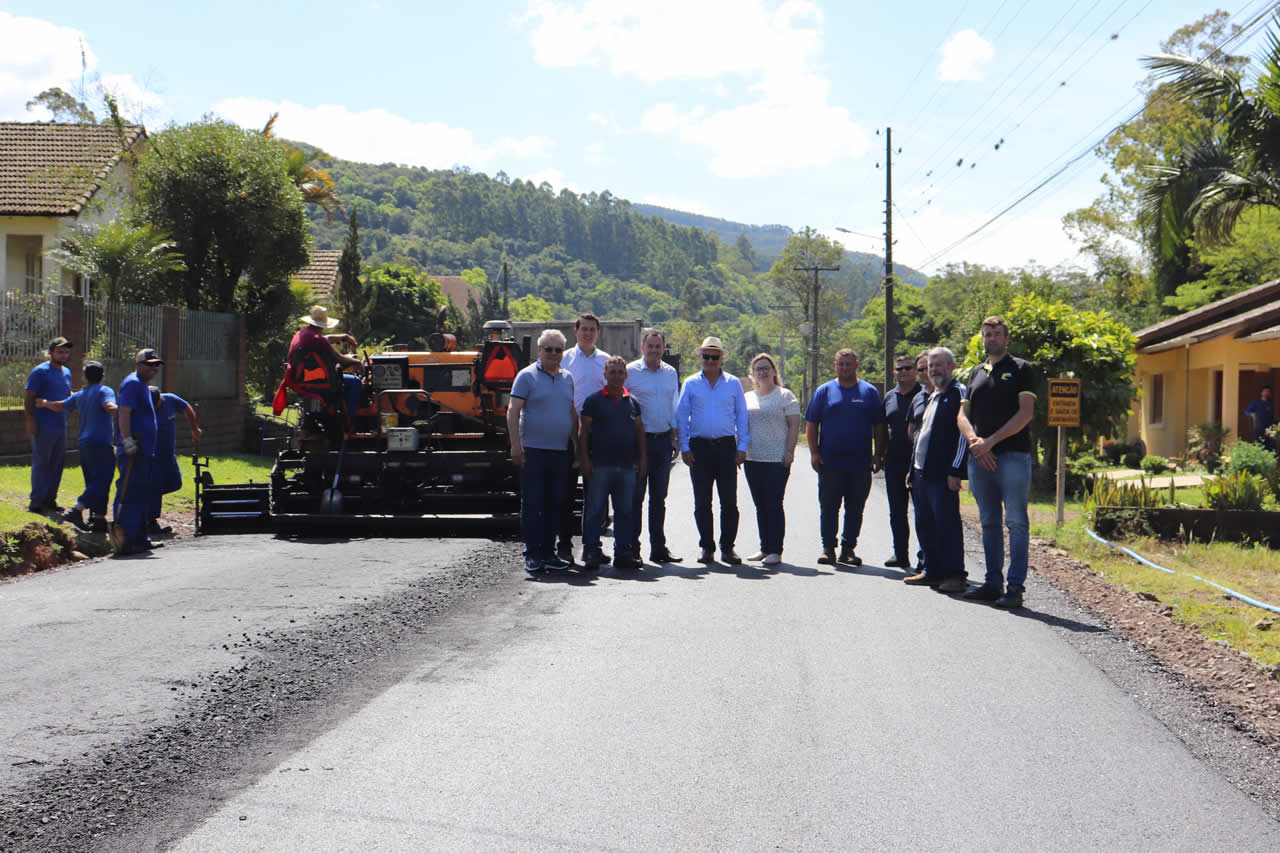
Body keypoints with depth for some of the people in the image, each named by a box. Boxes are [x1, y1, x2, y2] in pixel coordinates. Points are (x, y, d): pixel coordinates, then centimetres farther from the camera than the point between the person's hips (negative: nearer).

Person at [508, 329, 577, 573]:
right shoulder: (527, 376, -3)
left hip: (561, 452, 5)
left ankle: (548, 553, 16)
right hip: (533, 450, -5)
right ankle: (532, 555, 1)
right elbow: (513, 411, -8)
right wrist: (516, 445, -16)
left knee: (554, 505, 9)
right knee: (532, 505, -3)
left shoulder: (567, 378, 14)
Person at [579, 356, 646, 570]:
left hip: (627, 466, 4)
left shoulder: (632, 402, 14)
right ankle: (592, 553, 2)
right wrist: (584, 459, -8)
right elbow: (583, 432, 0)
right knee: (595, 510, -2)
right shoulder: (594, 400, 2)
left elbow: (640, 432, 17)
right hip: (600, 465, -4)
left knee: (625, 512, 7)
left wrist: (642, 460, 11)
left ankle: (623, 553, 13)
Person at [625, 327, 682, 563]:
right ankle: (630, 547, 2)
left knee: (659, 497, 9)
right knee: (635, 496, -3)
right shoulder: (630, 372, -3)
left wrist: (675, 438, 11)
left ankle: (658, 548, 14)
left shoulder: (671, 373, 11)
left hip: (663, 440, 4)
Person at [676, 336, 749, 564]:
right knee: (702, 502, 2)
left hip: (726, 446, 0)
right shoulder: (690, 384, 7)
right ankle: (707, 547, 10)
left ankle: (728, 547, 5)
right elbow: (681, 417, 8)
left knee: (729, 501, -2)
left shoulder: (733, 383, 8)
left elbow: (742, 416, 10)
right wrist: (684, 447, 0)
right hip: (699, 447, 0)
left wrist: (742, 447, 2)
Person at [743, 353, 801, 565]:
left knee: (773, 505, -7)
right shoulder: (747, 397, 16)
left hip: (777, 460, -5)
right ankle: (764, 548, 15)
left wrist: (790, 451, -13)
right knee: (760, 506, 8)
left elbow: (794, 426, -4)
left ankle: (775, 551, -3)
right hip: (752, 460, 5)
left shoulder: (785, 396, 1)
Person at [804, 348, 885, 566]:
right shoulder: (824, 391, 6)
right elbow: (811, 424, 6)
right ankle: (828, 548, 9)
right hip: (830, 463, 0)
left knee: (855, 508, 4)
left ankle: (848, 549, 13)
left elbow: (879, 426, 9)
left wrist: (878, 454, 2)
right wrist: (814, 452, -3)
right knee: (828, 507, 1)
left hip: (860, 463, 0)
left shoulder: (870, 392, 7)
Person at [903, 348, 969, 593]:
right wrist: (913, 468, 20)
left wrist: (955, 471, -19)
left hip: (943, 474, -9)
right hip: (922, 472, 9)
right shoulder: (930, 396, 20)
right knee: (925, 524, 12)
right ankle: (933, 571, 20)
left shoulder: (958, 393, -8)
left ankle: (955, 575, -3)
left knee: (947, 523, -7)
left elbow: (963, 433, -14)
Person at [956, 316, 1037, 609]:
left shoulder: (1021, 369, 3)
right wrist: (974, 440, -7)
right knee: (989, 523, 9)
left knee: (1016, 522, -7)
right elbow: (963, 415, 14)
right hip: (979, 456, 6)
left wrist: (991, 441, -12)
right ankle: (993, 583, 14)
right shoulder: (976, 373, 19)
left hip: (1013, 455, -6)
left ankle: (1015, 587, -7)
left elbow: (1025, 413, -7)